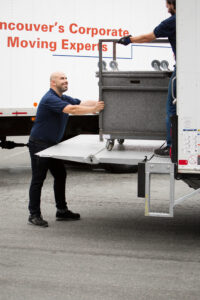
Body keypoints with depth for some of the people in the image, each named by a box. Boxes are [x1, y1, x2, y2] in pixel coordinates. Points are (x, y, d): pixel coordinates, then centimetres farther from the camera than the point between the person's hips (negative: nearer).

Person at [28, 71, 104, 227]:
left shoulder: (64, 98, 12)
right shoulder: (50, 99, -21)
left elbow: (82, 103, 2)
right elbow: (72, 109, -32)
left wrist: (99, 103, -13)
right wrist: (94, 109, -31)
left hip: (52, 144, 10)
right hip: (39, 145, -10)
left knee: (60, 175, 12)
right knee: (38, 179, -5)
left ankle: (62, 211, 20)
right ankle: (34, 214, 1)